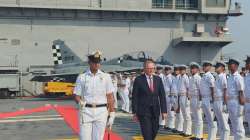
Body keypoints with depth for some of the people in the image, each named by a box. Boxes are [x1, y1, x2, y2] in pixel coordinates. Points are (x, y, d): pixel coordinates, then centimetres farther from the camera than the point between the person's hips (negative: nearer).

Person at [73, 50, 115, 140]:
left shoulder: (106, 77, 6)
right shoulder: (81, 77, 5)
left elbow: (110, 97, 5)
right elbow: (76, 96, 5)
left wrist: (112, 115, 0)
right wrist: (80, 102, -18)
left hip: (101, 112, 0)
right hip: (85, 111, 0)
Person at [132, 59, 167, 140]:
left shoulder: (158, 79, 7)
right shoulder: (139, 80, -4)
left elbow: (162, 96, 6)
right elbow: (134, 97, -4)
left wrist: (164, 111, -1)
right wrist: (134, 112, -7)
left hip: (155, 111, 4)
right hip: (143, 111, -4)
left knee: (154, 132, 11)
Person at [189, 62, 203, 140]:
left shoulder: (198, 78, -13)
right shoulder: (191, 78, 14)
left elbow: (200, 90, -17)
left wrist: (199, 102, -20)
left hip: (197, 99, -10)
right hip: (192, 99, 10)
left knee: (198, 118, -4)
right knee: (194, 118, 15)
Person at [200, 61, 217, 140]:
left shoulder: (209, 76, -13)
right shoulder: (204, 76, 14)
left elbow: (212, 89, -16)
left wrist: (212, 100, -18)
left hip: (209, 100, -10)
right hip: (204, 99, 10)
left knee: (211, 120, -4)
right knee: (208, 120, 15)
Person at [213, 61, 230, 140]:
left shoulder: (223, 77, -11)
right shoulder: (217, 77, 15)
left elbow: (225, 91, -16)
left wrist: (225, 104, -20)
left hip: (221, 102, -9)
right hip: (216, 101, 9)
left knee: (224, 124, -4)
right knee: (220, 124, 16)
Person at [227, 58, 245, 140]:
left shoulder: (238, 77, -12)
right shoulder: (229, 77, 13)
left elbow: (241, 92, -15)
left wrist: (240, 106, -18)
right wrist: (227, 103, 16)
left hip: (236, 102, -9)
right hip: (230, 102, 9)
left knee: (238, 125, -4)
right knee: (233, 125, 15)